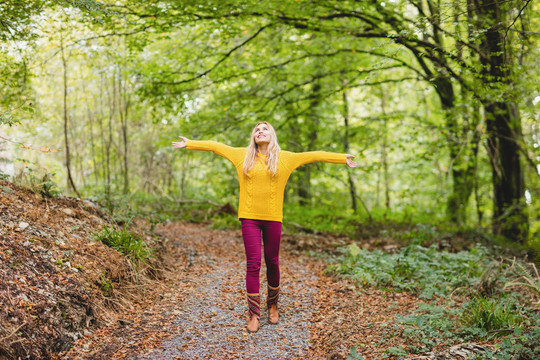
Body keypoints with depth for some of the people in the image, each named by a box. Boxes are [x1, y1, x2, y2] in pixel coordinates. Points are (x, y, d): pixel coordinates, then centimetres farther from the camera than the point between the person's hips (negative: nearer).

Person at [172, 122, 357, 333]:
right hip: (250, 217, 0)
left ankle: (273, 305, 31)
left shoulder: (285, 158, 5)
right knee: (253, 264, -2)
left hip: (273, 218, 0)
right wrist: (189, 144, 16)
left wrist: (343, 159, 10)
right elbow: (215, 146, 14)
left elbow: (314, 155, 8)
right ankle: (254, 314, 7)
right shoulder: (242, 155, 8)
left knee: (272, 263, 10)